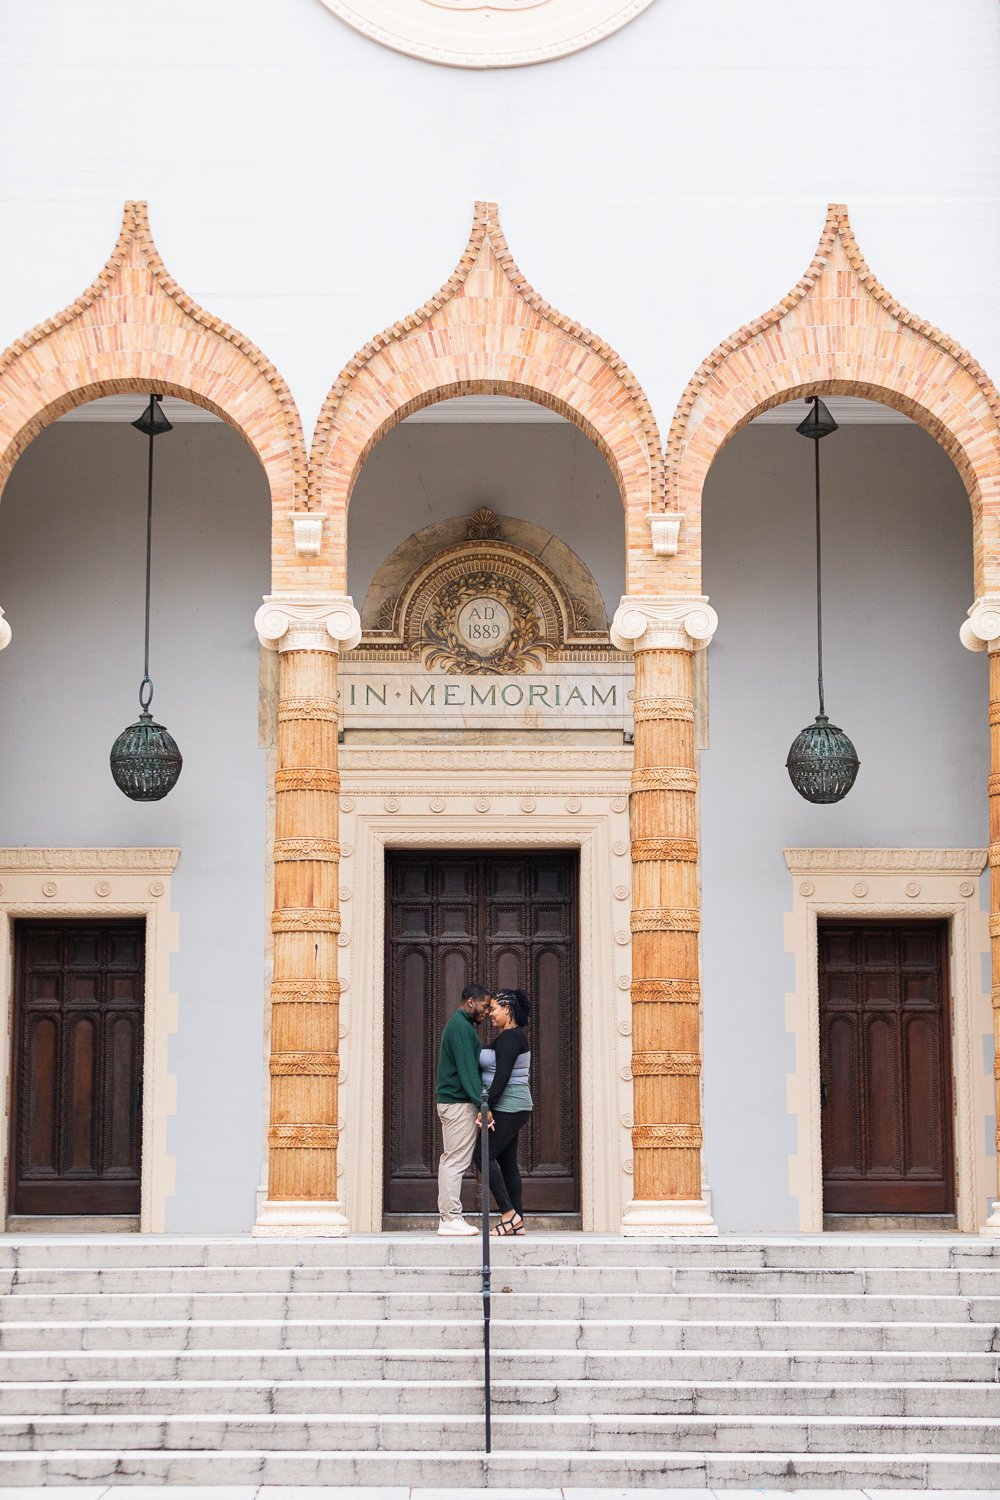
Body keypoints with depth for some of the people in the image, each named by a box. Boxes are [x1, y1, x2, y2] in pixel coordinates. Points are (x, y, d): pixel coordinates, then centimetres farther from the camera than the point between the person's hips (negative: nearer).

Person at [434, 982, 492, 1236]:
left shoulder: (458, 1024, 19)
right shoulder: (461, 1027, -14)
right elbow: (467, 1070, -21)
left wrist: (480, 1102, 18)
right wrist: (482, 1104, -24)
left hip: (448, 1101, 11)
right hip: (459, 1103, -11)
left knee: (450, 1159, 10)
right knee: (457, 1160, -9)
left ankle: (447, 1217, 12)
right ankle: (451, 1218, -8)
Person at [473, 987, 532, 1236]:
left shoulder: (509, 1038, -15)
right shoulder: (512, 1036, 17)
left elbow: (502, 1076, -23)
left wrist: (488, 1108, -24)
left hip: (507, 1108, -10)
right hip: (513, 1108, 10)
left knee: (482, 1156, -10)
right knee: (507, 1163, 9)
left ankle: (509, 1214, -9)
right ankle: (518, 1223, 9)